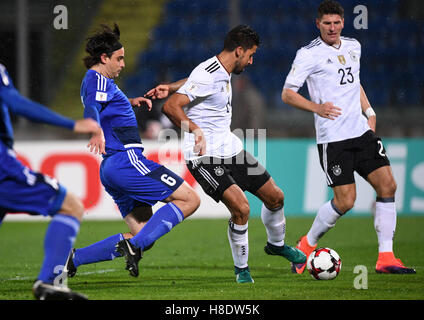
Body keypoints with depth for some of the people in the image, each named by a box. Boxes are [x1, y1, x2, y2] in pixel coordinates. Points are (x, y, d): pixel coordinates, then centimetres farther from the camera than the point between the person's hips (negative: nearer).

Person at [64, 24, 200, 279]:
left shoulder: (93, 81, 24)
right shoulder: (98, 79, -6)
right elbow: (92, 108, -27)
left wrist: (129, 102, 37)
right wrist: (97, 131, -46)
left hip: (111, 169, 11)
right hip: (126, 160, -11)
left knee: (142, 235, 8)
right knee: (189, 199, -11)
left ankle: (73, 258, 1)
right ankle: (134, 245, -22)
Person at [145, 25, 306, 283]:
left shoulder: (224, 72, 9)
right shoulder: (207, 76, -20)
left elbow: (194, 83, 27)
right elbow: (171, 107, -27)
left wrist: (171, 88, 10)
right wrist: (196, 130, -37)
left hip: (231, 148, 9)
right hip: (205, 156, -9)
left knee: (275, 197, 12)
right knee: (241, 208, -22)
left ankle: (277, 244, 40)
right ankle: (241, 268, -1)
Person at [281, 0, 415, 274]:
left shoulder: (353, 47, 14)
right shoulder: (309, 54, -7)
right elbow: (287, 94, -8)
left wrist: (369, 111, 16)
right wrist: (316, 107, -23)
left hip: (362, 131, 7)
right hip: (332, 137, -6)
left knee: (388, 186, -5)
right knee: (345, 201, -10)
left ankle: (386, 257, 1)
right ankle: (307, 245, 14)